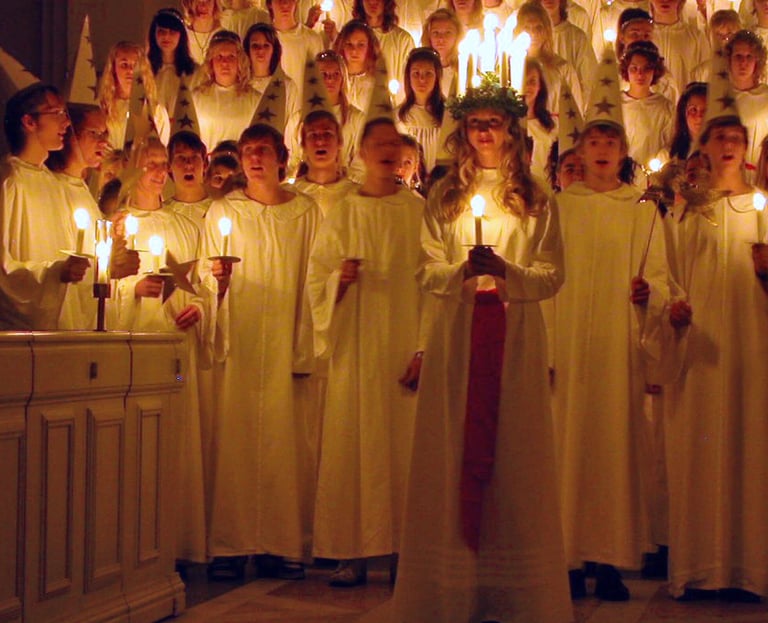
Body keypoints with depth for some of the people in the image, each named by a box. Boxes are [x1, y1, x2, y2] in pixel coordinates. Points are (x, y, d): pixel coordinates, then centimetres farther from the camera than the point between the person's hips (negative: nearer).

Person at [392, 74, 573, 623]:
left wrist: (507, 271, -15)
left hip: (516, 335, 0)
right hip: (456, 333, 1)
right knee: (455, 448, -2)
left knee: (515, 449, -2)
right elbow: (428, 273, 6)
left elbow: (553, 276, 3)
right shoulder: (444, 196, 13)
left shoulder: (537, 200, 10)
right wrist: (462, 271, -14)